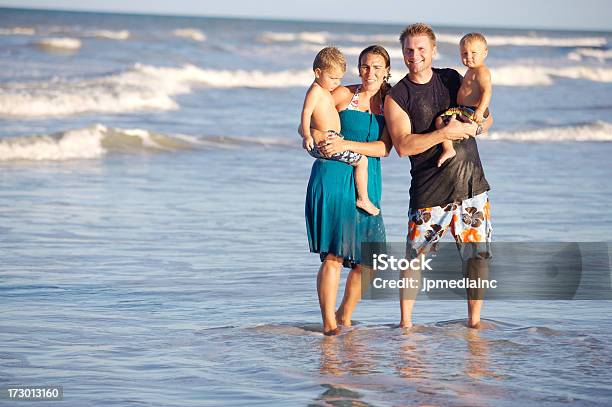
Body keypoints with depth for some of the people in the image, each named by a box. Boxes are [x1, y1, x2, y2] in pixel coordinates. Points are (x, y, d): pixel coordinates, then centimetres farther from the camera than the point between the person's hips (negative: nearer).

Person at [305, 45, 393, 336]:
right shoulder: (343, 95, 2)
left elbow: (384, 148, -5)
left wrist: (347, 144, -16)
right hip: (333, 177, -3)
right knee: (333, 254, -9)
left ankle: (344, 317, 22)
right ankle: (328, 322, -1)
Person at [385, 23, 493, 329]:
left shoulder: (452, 79, 10)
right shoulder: (397, 97, -3)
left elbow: (487, 117, 17)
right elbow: (403, 145, -15)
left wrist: (475, 127, -7)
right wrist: (445, 134, -21)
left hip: (472, 184, 3)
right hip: (429, 190, -3)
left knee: (478, 256, 4)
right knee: (415, 258, 1)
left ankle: (474, 321, 14)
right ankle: (405, 323, 14)